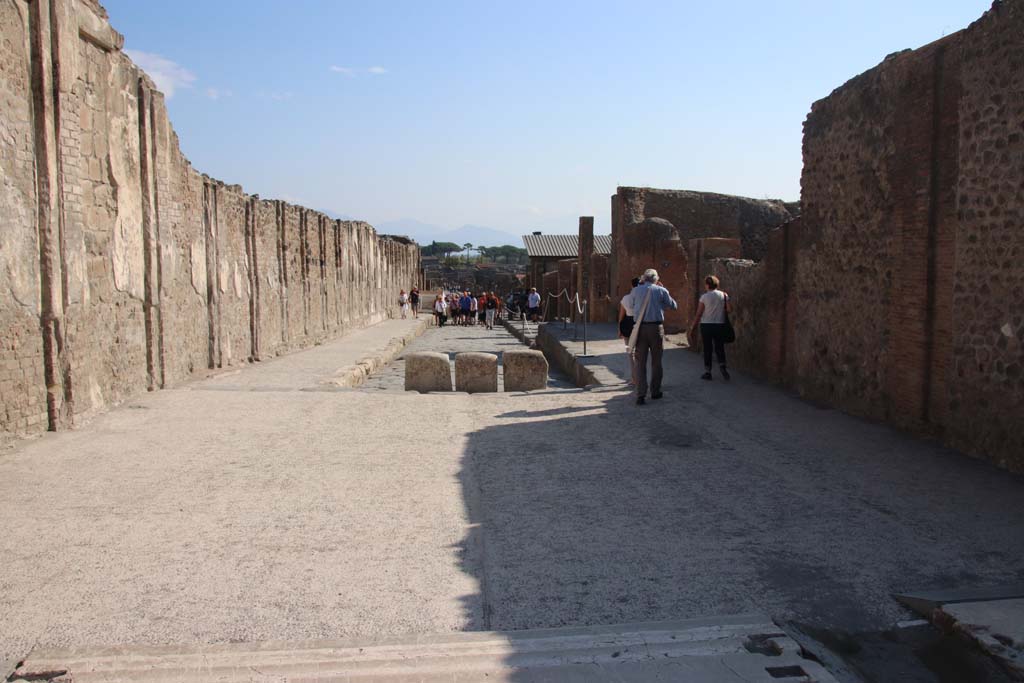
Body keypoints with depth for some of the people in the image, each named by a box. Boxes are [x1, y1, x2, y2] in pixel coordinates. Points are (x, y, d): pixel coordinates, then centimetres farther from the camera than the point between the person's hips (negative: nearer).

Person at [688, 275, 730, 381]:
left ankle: (707, 372, 10)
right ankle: (722, 365, -10)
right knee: (720, 348, 11)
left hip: (706, 325, -2)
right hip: (720, 325, 2)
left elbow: (698, 314, -7)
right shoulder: (724, 295, 0)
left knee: (707, 349, 6)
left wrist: (693, 328, 0)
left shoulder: (704, 296, -7)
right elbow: (729, 309, -7)